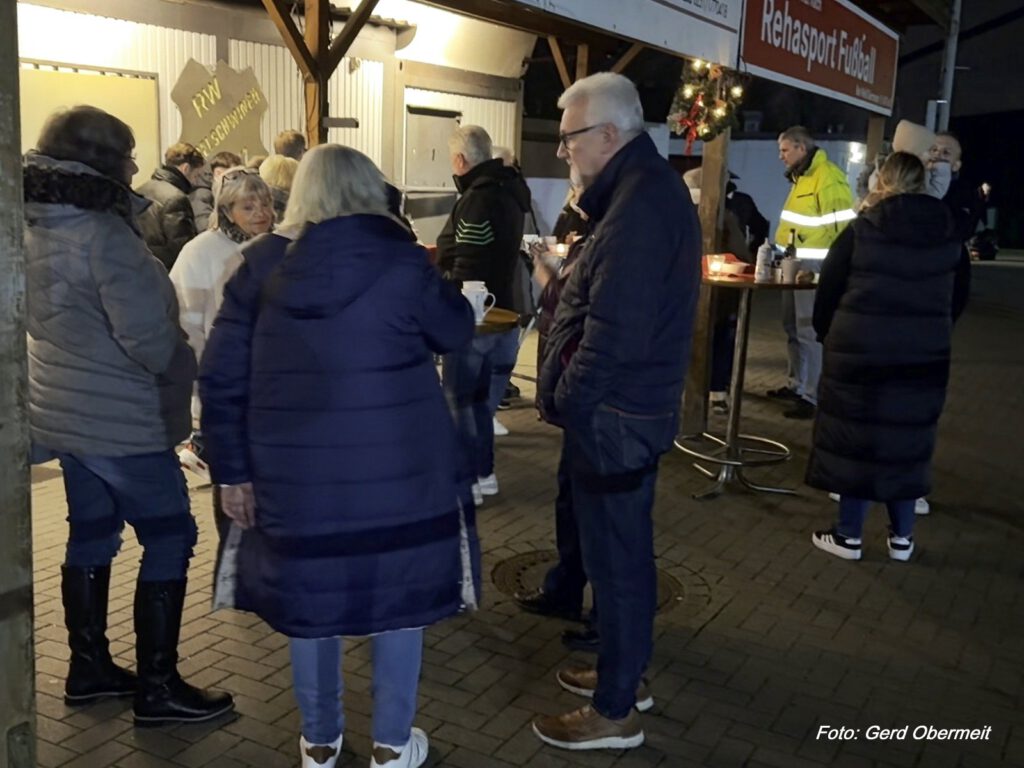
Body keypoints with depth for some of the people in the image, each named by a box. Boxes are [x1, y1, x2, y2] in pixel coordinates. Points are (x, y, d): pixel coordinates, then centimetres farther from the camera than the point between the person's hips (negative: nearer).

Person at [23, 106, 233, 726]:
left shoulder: (37, 230, 6)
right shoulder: (103, 234, -21)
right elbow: (147, 335, -23)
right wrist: (189, 369, -6)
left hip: (66, 410, 9)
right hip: (120, 417, -9)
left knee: (92, 534, 18)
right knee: (170, 537, 1)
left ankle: (90, 668, 30)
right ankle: (158, 688, 8)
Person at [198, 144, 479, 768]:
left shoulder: (262, 267, 0)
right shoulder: (400, 261, -8)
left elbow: (221, 380, 0)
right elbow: (457, 331, 7)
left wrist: (233, 469, 8)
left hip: (295, 471, 3)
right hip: (397, 468, -2)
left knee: (310, 599, 18)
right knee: (400, 595, 14)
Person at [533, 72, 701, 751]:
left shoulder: (639, 204, -22)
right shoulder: (652, 187, 11)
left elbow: (614, 332, -26)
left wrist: (568, 399, -16)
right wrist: (567, 281, 5)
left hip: (613, 414, -10)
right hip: (635, 405, 10)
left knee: (615, 560, 3)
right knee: (625, 550, 20)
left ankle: (615, 712, 18)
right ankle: (624, 673, 37)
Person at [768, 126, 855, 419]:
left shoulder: (828, 178, -16)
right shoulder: (801, 177, 16)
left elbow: (845, 226, -19)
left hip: (814, 268, -10)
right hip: (794, 265, 10)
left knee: (809, 331, -8)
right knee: (793, 327, 17)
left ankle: (810, 397, -4)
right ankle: (796, 384, 29)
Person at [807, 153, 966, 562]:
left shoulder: (861, 231, -8)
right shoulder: (947, 233, 2)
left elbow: (829, 290, -1)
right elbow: (955, 296, 9)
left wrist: (825, 333, 15)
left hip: (861, 350, -3)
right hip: (924, 354, 3)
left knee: (858, 436, 6)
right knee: (907, 441, 13)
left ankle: (849, 534, 13)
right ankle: (902, 536, 21)